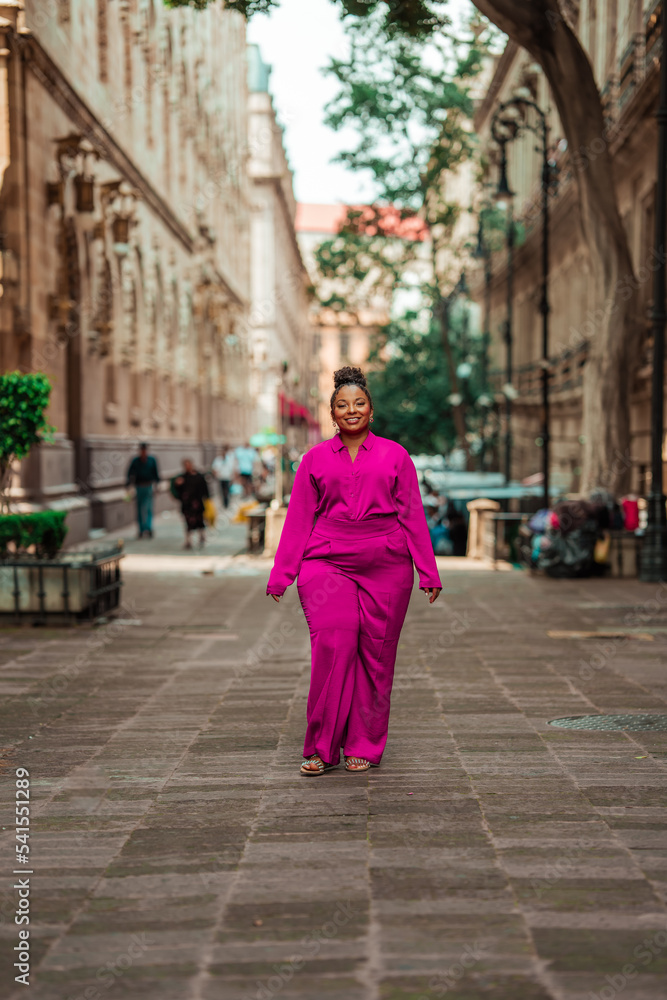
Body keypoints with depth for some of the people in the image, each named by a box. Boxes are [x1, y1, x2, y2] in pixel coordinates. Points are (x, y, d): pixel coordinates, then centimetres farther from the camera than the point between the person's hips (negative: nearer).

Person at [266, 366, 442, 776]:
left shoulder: (395, 456, 8)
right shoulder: (315, 459, 10)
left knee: (375, 656, 2)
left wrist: (428, 572, 5)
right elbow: (299, 519, 10)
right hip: (328, 565, 0)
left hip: (386, 569, 1)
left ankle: (364, 747, 14)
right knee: (332, 648, -13)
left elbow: (413, 516, 8)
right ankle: (322, 748, -4)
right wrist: (281, 574, 7)